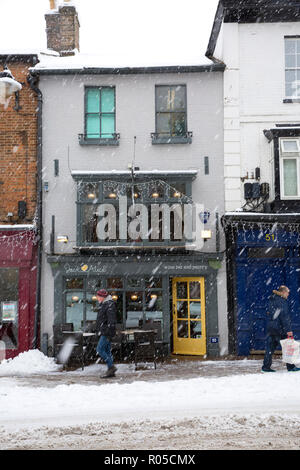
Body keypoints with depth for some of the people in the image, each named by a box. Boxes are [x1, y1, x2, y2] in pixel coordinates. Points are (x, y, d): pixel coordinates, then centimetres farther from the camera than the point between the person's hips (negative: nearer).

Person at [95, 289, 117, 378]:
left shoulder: (110, 305, -15)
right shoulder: (103, 305, 17)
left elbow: (112, 321, -20)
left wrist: (109, 332, -23)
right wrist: (98, 329, 24)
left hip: (107, 333, -10)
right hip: (103, 332, 10)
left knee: (100, 349, -11)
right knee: (107, 351, 10)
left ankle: (111, 367, -7)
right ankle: (111, 371, 14)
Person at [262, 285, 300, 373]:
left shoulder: (272, 299, 14)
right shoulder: (282, 301, -12)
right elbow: (285, 316, -17)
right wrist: (288, 330, -16)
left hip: (270, 327, 8)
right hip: (279, 328, -8)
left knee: (270, 347, 9)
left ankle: (266, 366, 8)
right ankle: (290, 366, 7)